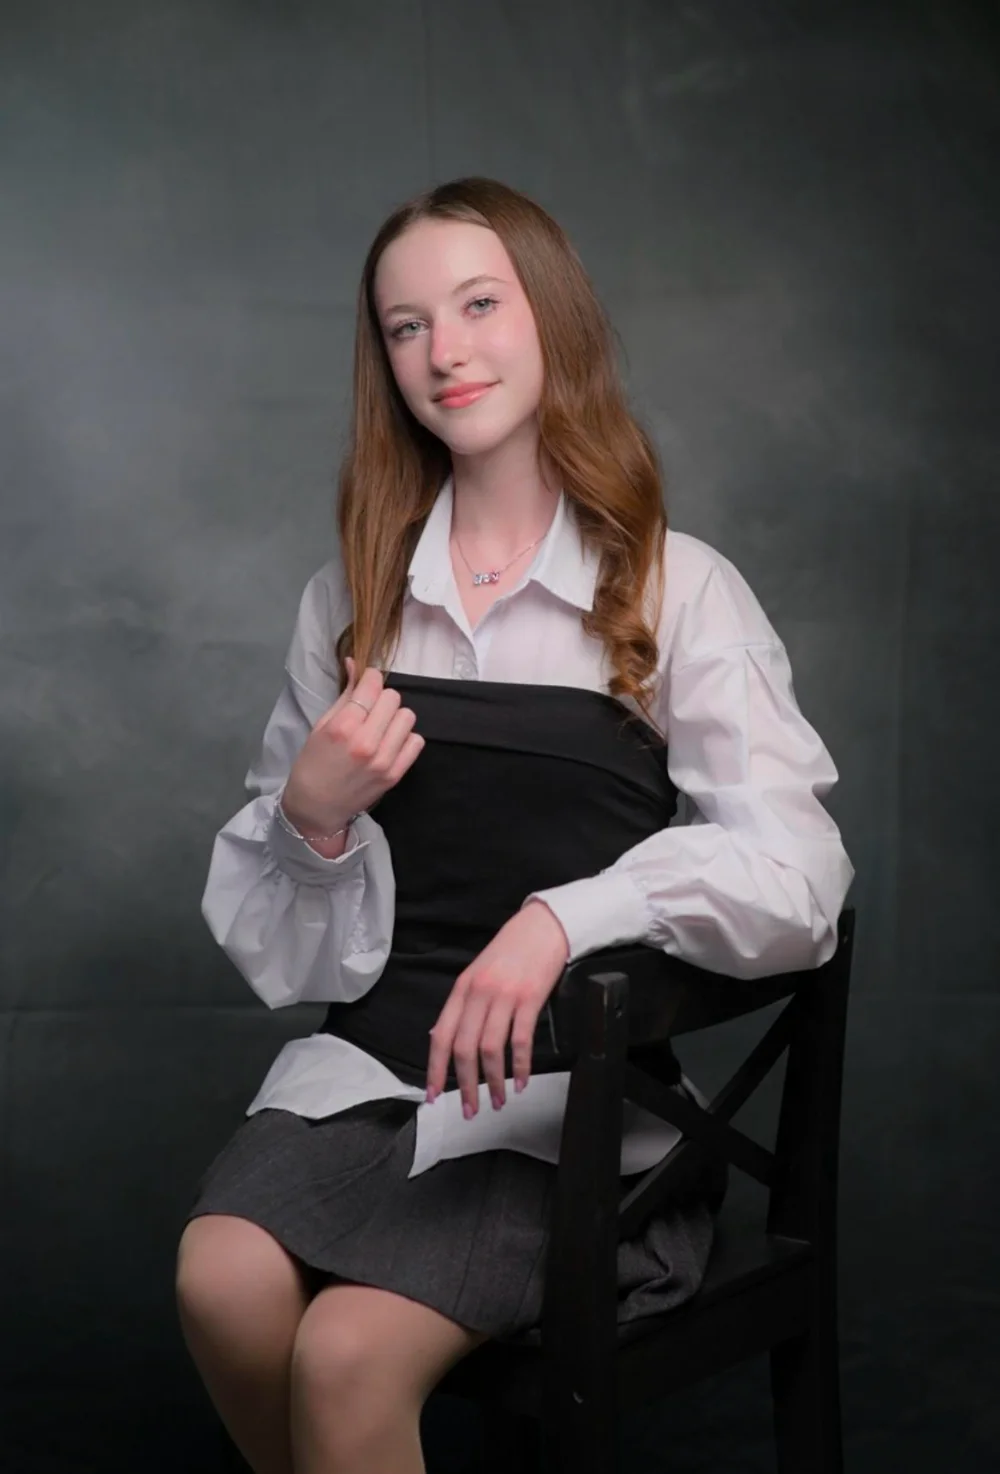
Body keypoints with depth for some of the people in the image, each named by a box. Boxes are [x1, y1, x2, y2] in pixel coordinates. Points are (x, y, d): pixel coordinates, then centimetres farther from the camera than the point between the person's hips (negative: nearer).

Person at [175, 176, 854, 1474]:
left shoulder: (680, 589, -2)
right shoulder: (351, 597, 11)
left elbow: (797, 874, -13)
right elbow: (270, 917, 15)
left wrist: (565, 916, -26)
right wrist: (312, 817, -7)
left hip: (575, 1088, -3)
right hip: (369, 1061, 4)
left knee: (349, 1355, -26)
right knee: (222, 1283, -24)